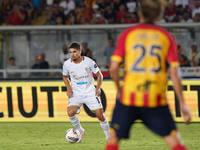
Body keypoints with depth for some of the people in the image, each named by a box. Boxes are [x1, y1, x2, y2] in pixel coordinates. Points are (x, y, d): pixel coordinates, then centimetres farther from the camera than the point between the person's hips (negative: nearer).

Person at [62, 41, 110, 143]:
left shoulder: (88, 62, -11)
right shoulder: (67, 64, -6)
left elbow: (99, 75, 1)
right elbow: (65, 77, 14)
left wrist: (98, 88, -10)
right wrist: (68, 88, -2)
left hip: (90, 92, -1)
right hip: (76, 94, 1)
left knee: (100, 115, -7)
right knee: (70, 113, -23)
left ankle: (108, 137, 12)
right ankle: (80, 131, 4)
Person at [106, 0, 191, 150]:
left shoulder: (127, 34, 3)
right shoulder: (166, 36, 5)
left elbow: (114, 67, -3)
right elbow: (174, 73, 0)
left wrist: (119, 89, 15)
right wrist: (182, 103, 4)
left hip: (129, 96, 0)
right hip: (156, 99, 0)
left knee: (114, 137, 13)